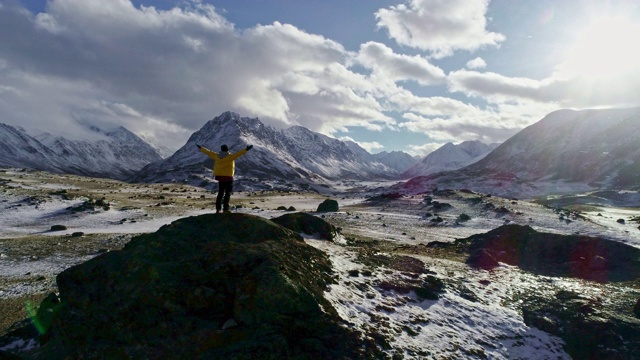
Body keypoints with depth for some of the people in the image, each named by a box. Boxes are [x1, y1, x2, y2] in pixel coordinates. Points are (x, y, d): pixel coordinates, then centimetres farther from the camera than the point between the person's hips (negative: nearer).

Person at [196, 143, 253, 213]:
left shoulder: (216, 156, 3)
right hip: (228, 177, -5)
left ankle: (218, 208, 13)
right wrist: (246, 149, -27)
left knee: (220, 193, 14)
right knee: (228, 193, 2)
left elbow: (209, 152, 12)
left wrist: (201, 148, 24)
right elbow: (238, 154, -23)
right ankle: (225, 208, -2)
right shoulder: (230, 156, -12)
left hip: (220, 176, 5)